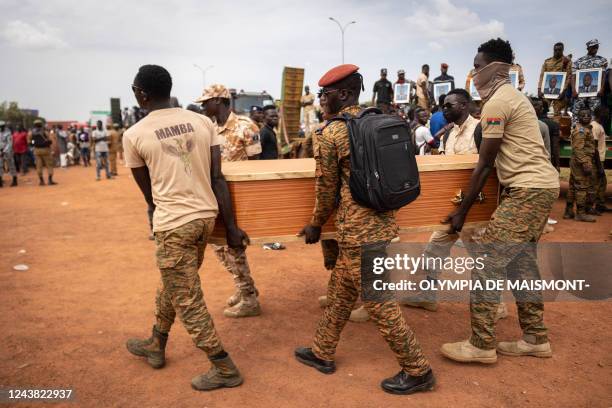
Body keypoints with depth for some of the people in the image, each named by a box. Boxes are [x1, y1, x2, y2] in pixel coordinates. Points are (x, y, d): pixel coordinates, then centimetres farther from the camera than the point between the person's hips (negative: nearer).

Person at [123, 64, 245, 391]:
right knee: (172, 285, 25)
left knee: (188, 301, 9)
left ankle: (224, 369, 19)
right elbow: (217, 178, -1)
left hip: (173, 224, -6)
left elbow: (148, 192, 6)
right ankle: (155, 345, 45)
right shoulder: (203, 122, 2)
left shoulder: (134, 135, -5)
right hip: (207, 217, 6)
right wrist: (231, 227, 2)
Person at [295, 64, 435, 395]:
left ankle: (417, 371, 17)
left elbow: (326, 189, -5)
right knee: (339, 291, 20)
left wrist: (316, 225, 12)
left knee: (379, 304, 4)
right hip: (382, 223, 9)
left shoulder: (330, 134, -12)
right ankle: (322, 353, 35)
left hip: (358, 232, -9)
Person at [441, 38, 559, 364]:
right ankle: (536, 338, 25)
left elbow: (485, 165, -13)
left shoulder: (496, 102, -13)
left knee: (487, 261, -9)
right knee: (520, 259, 15)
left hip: (529, 190, -11)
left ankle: (482, 345, -2)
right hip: (541, 185, 11)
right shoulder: (512, 96, 18)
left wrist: (462, 211, -8)